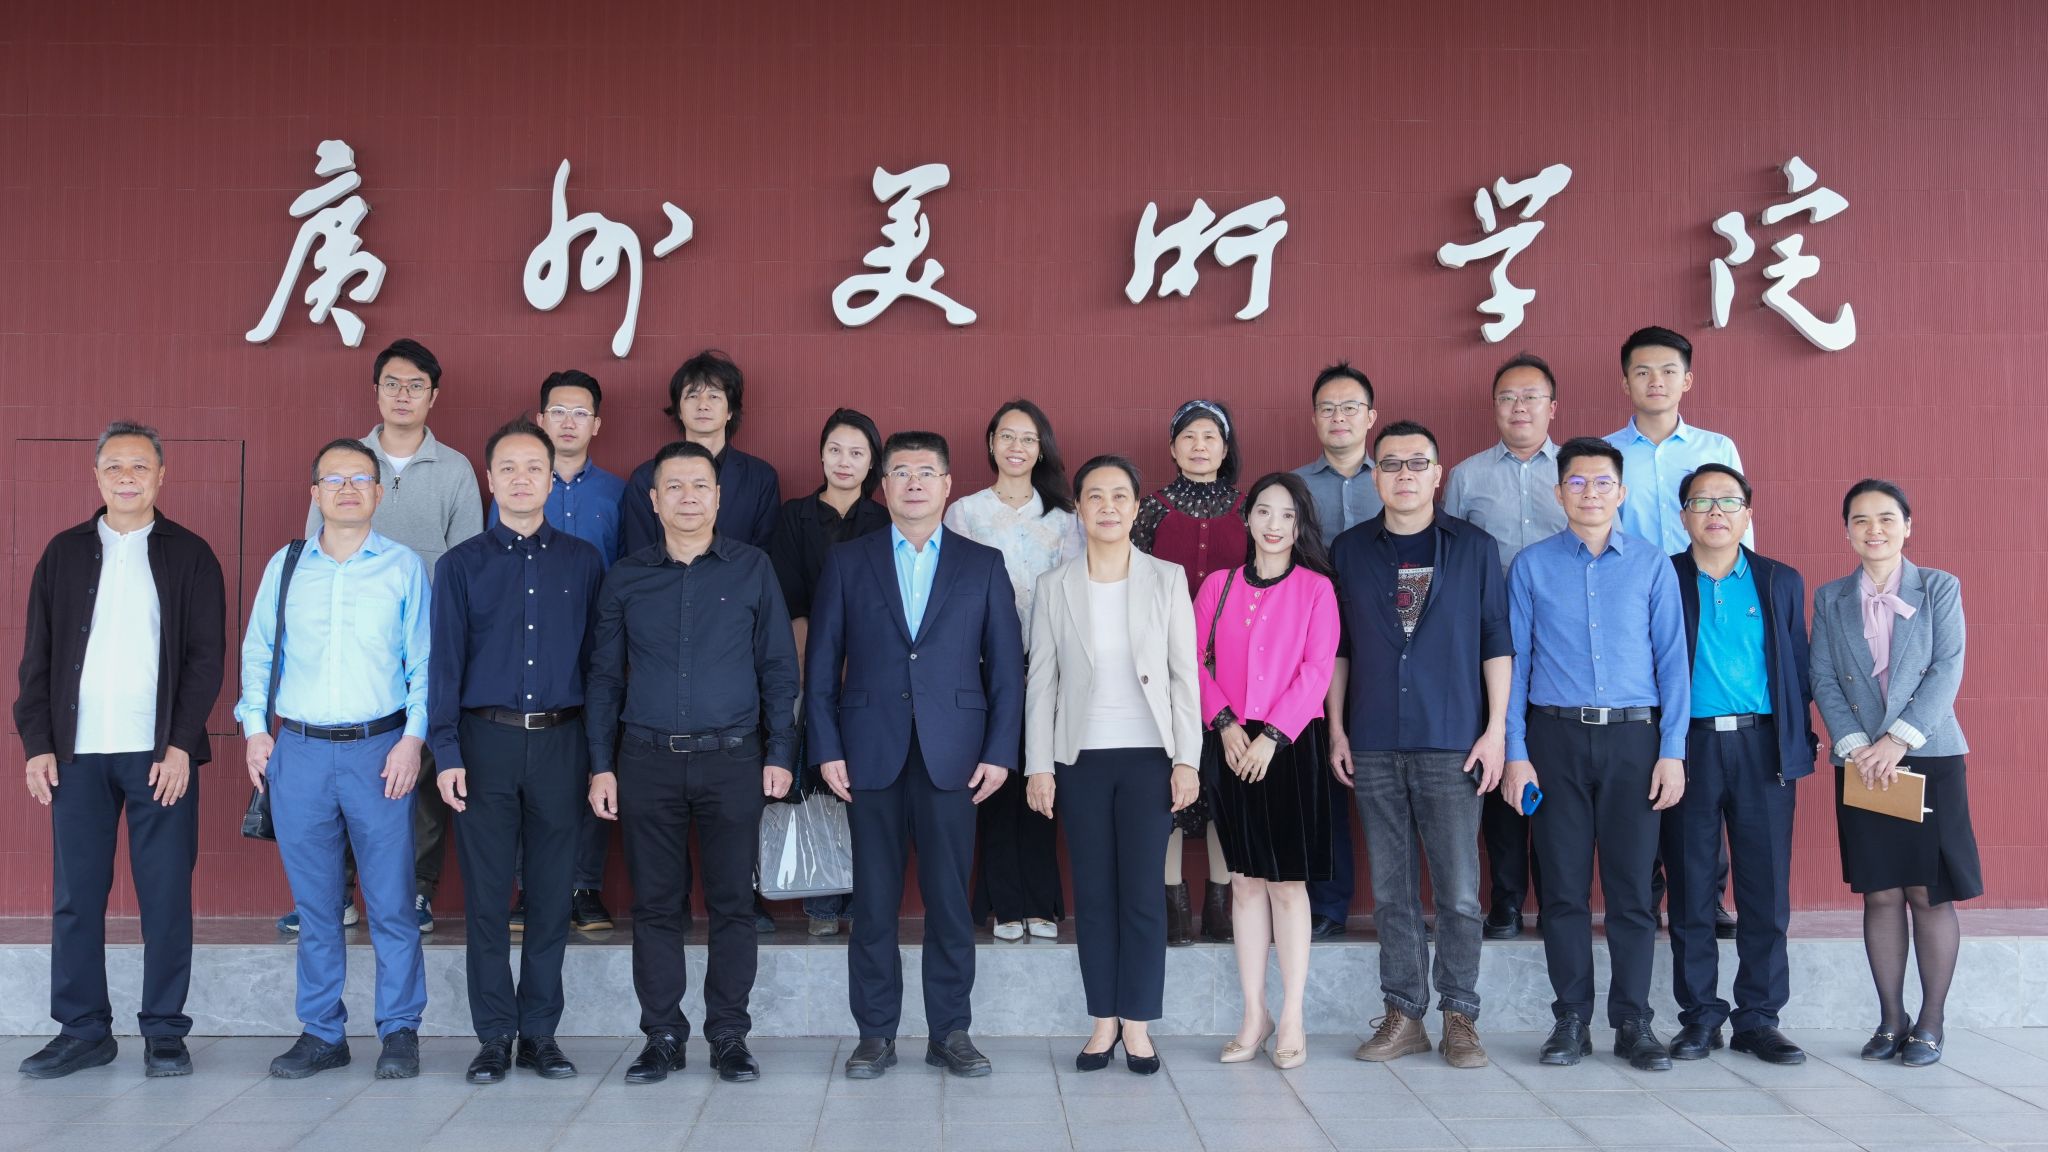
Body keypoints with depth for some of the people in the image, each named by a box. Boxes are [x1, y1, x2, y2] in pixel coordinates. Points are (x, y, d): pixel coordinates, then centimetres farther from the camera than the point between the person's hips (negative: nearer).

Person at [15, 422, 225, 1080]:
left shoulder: (189, 556, 4)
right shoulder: (65, 553, 11)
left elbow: (207, 656, -1)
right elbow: (37, 656, 10)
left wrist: (180, 745, -9)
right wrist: (37, 742, 1)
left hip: (161, 754, -2)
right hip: (78, 753, 2)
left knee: (166, 896, 1)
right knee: (74, 896, 5)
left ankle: (164, 1033, 10)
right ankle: (82, 1032, 16)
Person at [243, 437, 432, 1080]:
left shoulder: (404, 567, 3)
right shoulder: (285, 566, 9)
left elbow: (424, 662, 2)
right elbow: (257, 653, 15)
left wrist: (413, 738, -7)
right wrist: (255, 728, 5)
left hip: (379, 749, -2)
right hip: (299, 751, 2)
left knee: (390, 901, 0)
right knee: (314, 904, 9)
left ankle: (399, 1033, 12)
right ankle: (322, 1034, 20)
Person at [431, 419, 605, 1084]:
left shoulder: (582, 562, 8)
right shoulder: (462, 564, 7)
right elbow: (445, 662, 4)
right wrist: (446, 754, -5)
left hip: (561, 742, 1)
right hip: (487, 739, 0)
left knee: (552, 896, 5)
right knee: (486, 897, 3)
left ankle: (540, 1034, 15)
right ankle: (494, 1036, 13)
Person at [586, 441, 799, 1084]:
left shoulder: (752, 569, 4)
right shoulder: (625, 577, 7)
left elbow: (778, 667, 5)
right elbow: (604, 676, 10)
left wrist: (779, 754, -1)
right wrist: (601, 765, 4)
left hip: (732, 759, -1)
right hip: (647, 760, 1)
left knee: (732, 903, 3)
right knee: (656, 904, 5)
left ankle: (729, 1036, 14)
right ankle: (662, 1037, 15)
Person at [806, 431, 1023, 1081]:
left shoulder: (983, 565, 9)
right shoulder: (847, 563, 9)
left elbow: (1006, 666, 6)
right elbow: (821, 664, 6)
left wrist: (1000, 752, -2)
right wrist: (826, 749, -2)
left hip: (952, 755, 0)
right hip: (870, 755, 0)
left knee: (950, 899, 3)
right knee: (873, 901, 4)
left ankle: (950, 1033, 14)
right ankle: (875, 1034, 15)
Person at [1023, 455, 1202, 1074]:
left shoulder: (1168, 579, 3)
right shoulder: (1054, 586, 5)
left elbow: (1185, 675, 2)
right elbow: (1040, 680, 4)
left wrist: (1187, 760, -4)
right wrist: (1038, 765, -1)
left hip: (1149, 756, -1)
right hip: (1081, 759, 1)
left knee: (1143, 893, 1)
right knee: (1093, 894, 5)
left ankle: (1137, 1025, 11)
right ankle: (1103, 1020, 16)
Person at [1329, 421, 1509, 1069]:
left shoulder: (1474, 549, 4)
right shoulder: (1350, 551, 9)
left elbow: (1497, 643, 3)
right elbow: (1337, 647, 11)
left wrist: (1496, 729, -3)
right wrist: (1336, 729, 6)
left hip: (1452, 745, -2)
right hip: (1374, 748, 2)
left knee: (1459, 892, 0)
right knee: (1391, 891, 7)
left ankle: (1459, 1017, 12)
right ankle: (1403, 1016, 16)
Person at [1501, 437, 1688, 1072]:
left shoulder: (1652, 565, 7)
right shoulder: (1532, 565, 6)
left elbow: (1672, 659, 5)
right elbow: (1514, 660, 4)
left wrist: (1673, 751, -2)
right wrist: (1514, 752, -2)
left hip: (1633, 737, 0)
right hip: (1556, 738, 0)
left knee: (1632, 887, 2)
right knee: (1564, 886, 4)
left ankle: (1633, 1021, 12)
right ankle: (1571, 1020, 13)